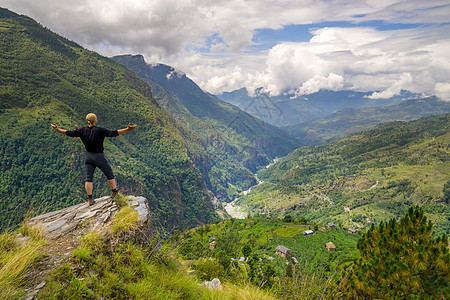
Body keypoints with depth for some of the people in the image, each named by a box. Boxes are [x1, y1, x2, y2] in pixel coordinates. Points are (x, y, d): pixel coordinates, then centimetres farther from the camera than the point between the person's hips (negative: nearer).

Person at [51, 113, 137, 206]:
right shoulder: (100, 130, -15)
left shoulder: (82, 130, 0)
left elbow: (70, 133, 8)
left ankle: (90, 199, 9)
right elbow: (113, 133, -23)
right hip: (99, 156, -5)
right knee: (109, 174, 13)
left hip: (88, 156, 5)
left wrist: (57, 129, 22)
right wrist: (127, 129, -27)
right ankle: (114, 193, 24)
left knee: (88, 177, 10)